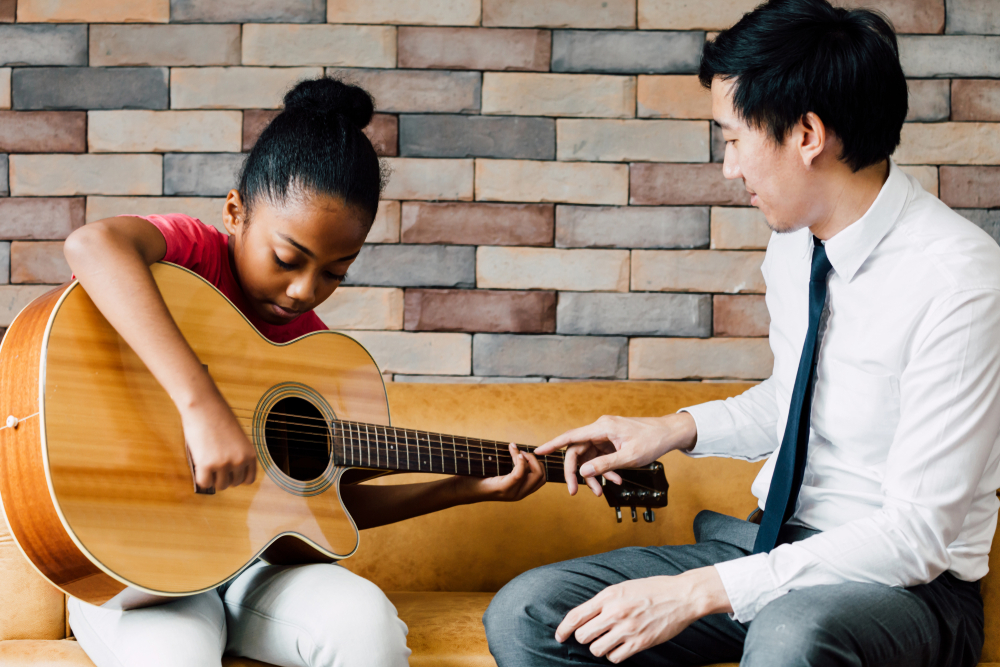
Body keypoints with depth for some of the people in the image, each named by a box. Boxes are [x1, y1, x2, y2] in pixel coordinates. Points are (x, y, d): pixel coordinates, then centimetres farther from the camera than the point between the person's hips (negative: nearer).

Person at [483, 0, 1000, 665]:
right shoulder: (794, 242, 4)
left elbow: (917, 535, -23)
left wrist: (698, 592, -26)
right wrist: (680, 428, 7)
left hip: (907, 581, -7)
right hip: (775, 539, 7)